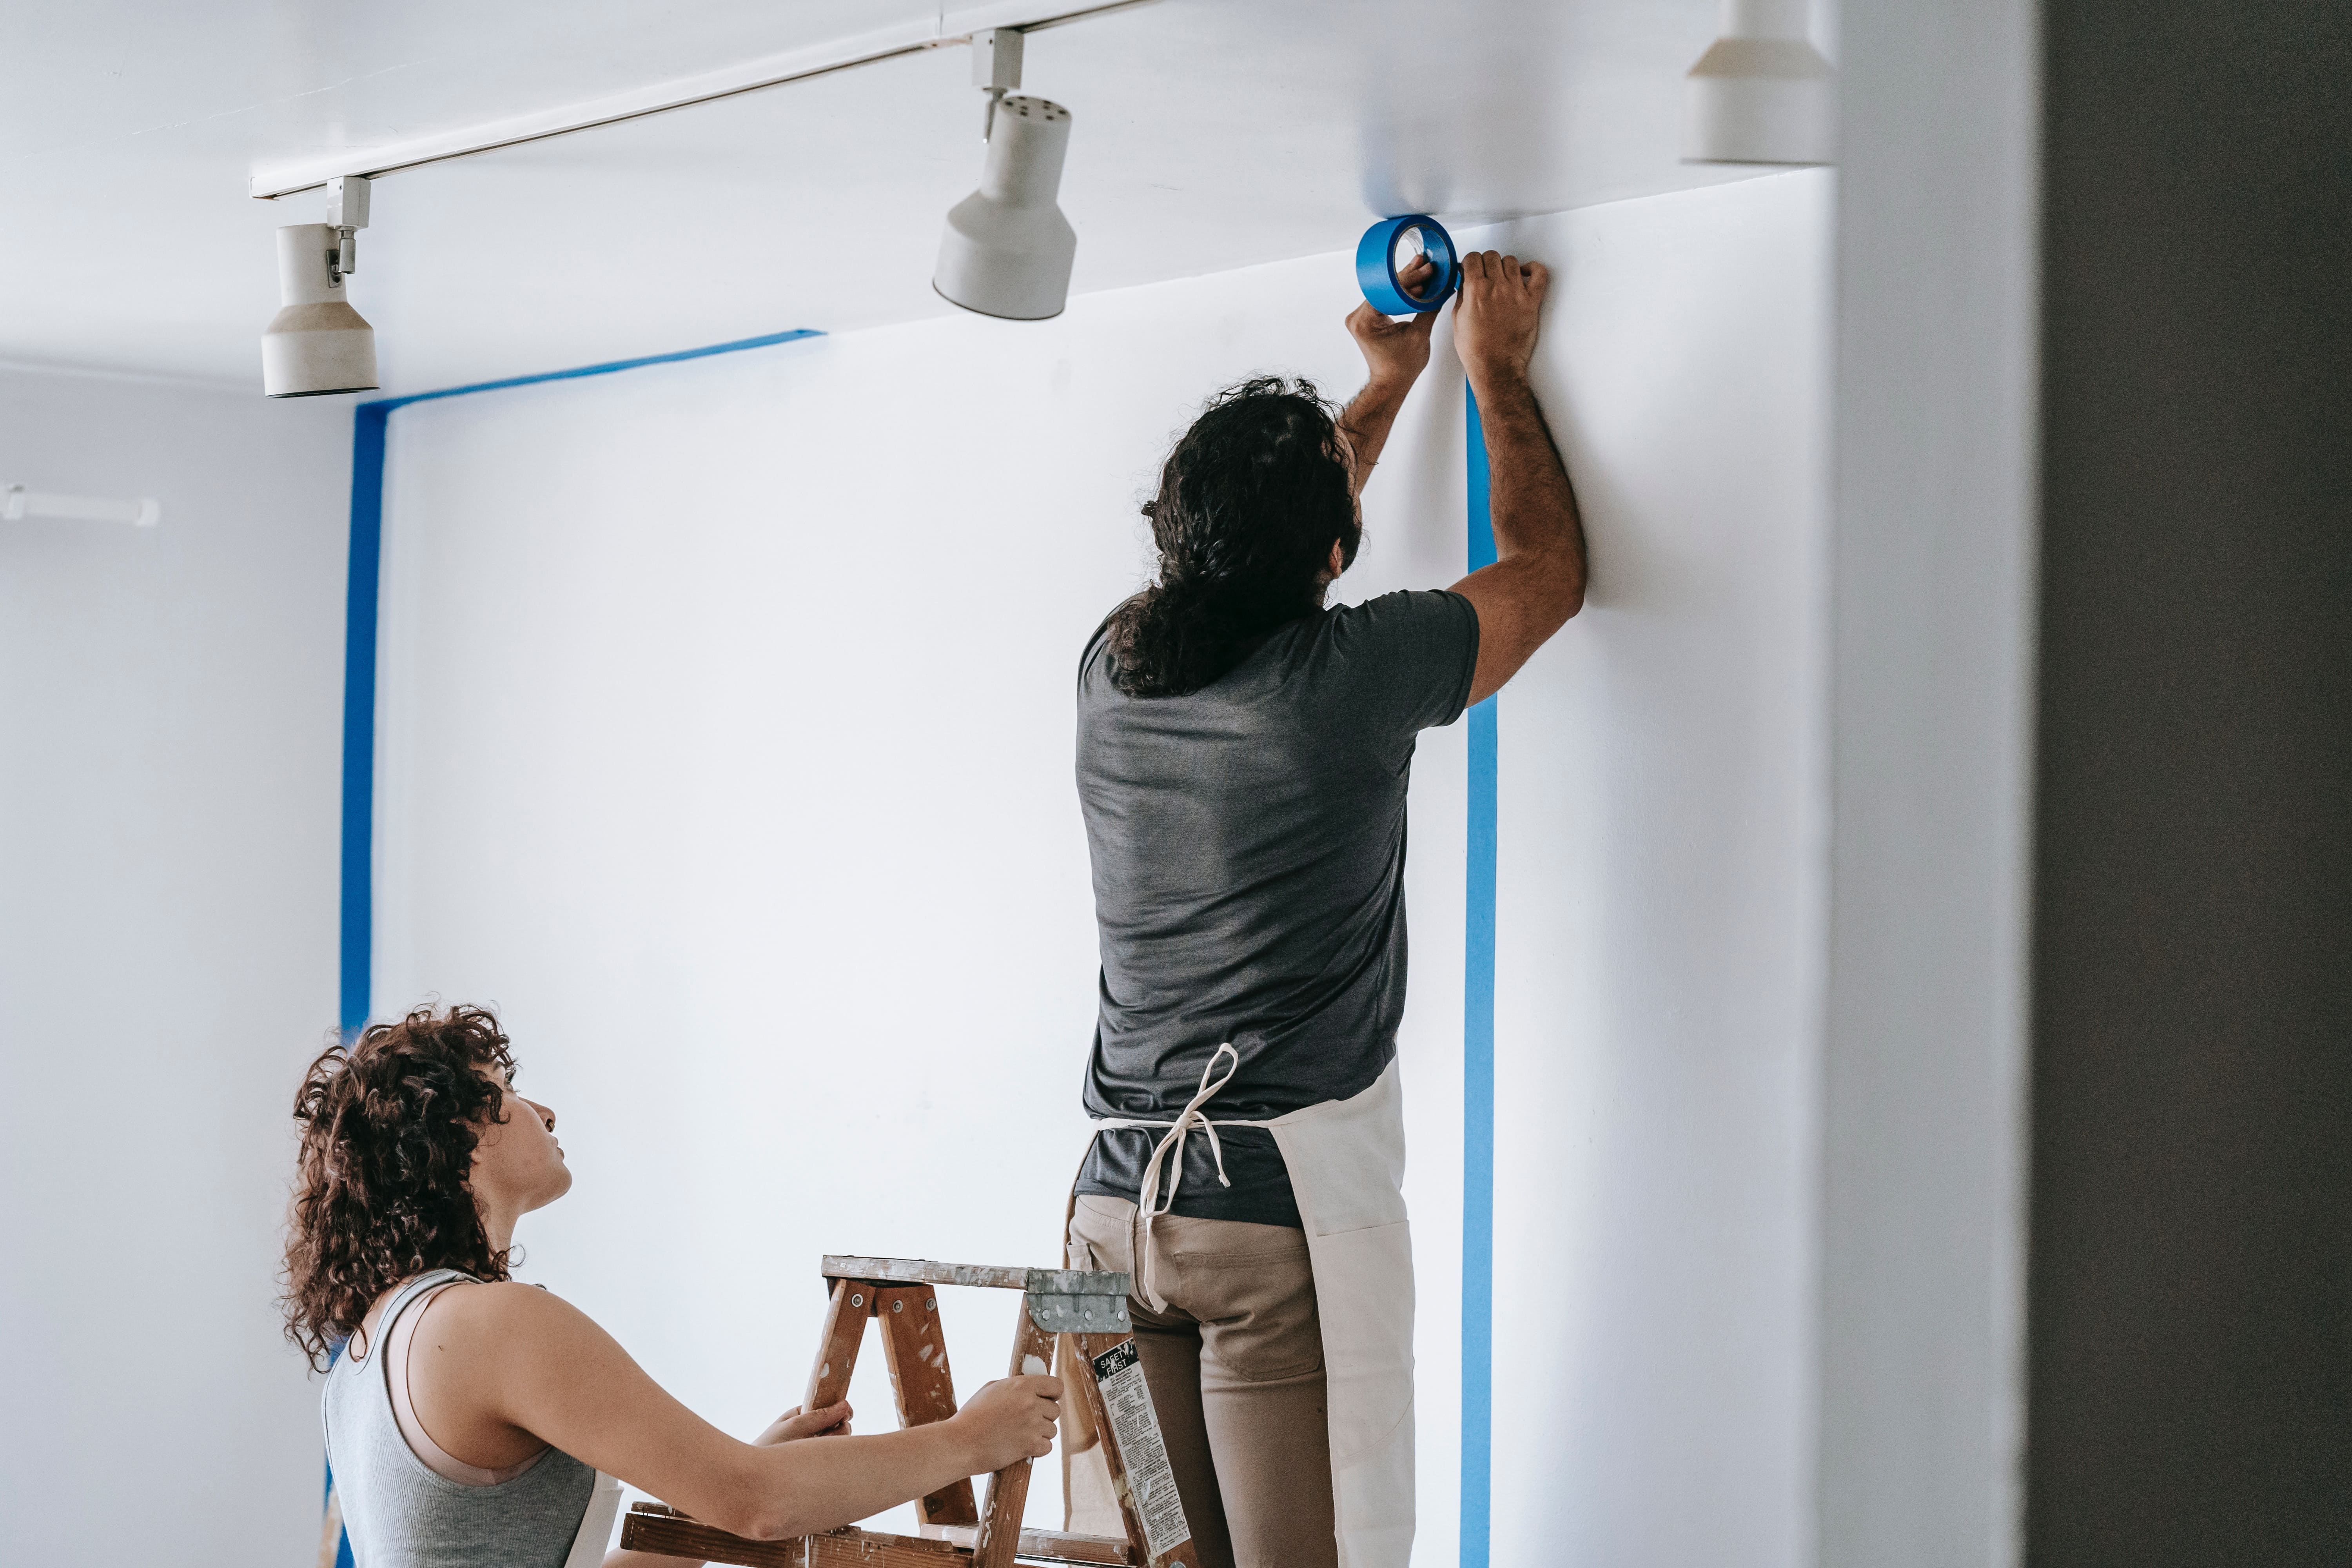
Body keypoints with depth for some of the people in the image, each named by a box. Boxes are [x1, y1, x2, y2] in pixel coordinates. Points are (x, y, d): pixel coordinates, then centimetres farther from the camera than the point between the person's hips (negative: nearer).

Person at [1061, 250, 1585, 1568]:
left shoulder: (1117, 665, 7)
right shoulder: (1354, 672, -9)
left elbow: (1256, 554, 30)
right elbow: (1551, 565, 10)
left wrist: (1390, 383, 39)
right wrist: (1497, 371, 24)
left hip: (1119, 1199, 6)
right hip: (1286, 1205, -6)